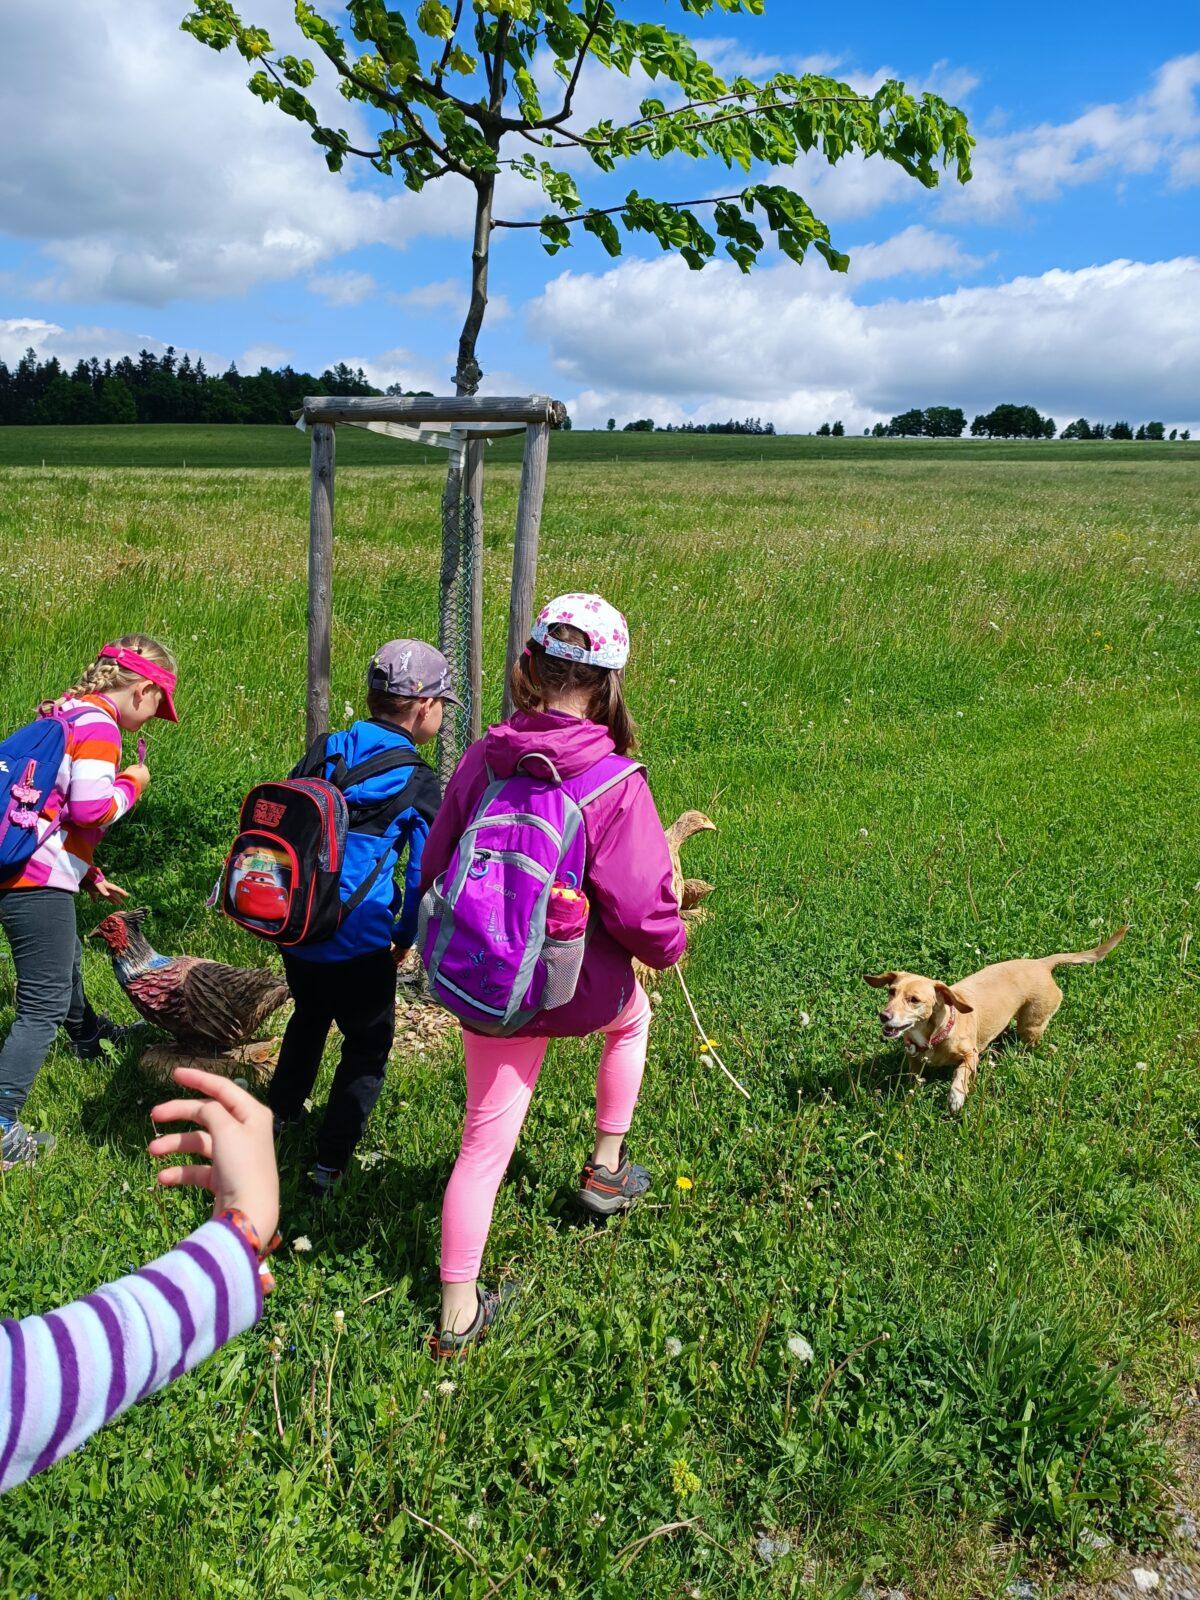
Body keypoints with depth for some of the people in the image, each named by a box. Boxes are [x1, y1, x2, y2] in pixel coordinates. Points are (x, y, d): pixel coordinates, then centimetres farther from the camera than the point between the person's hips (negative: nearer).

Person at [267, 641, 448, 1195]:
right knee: (367, 1047, 14)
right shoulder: (418, 784, -10)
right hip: (359, 943, -5)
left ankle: (278, 1116, 44)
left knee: (309, 1016, 31)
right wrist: (406, 936, 7)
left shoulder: (323, 754, 4)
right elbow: (424, 873, -8)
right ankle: (329, 1166, 15)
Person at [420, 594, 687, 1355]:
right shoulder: (615, 783, -22)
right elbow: (640, 906, -20)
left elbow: (435, 869, 2)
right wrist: (670, 943, 3)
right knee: (632, 1016, 33)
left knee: (486, 1140, 15)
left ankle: (458, 1312, 25)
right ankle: (606, 1169, 45)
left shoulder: (484, 758, -7)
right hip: (580, 986, -3)